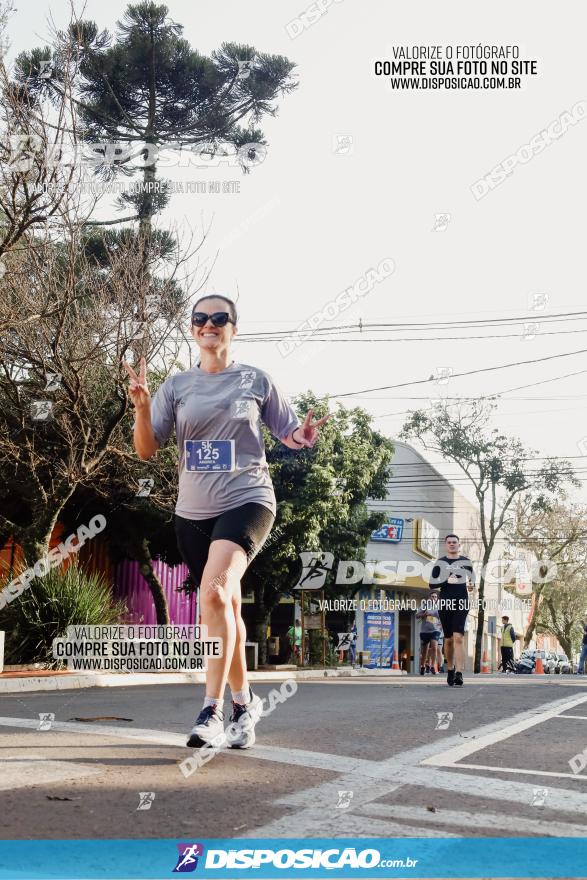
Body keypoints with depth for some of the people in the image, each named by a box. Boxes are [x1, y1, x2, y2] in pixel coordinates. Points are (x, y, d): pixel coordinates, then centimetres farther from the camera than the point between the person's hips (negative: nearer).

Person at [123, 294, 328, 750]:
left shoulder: (256, 380, 2)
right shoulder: (177, 385, 7)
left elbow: (288, 433, 10)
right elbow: (147, 449, 1)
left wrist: (303, 436, -14)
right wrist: (142, 405, -17)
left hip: (247, 500, -4)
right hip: (193, 511, 4)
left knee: (214, 591, -26)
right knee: (227, 608, 13)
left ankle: (212, 709, -25)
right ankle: (244, 701, 30)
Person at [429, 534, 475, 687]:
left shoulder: (466, 562, 8)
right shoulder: (440, 562, 7)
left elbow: (472, 580, 18)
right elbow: (432, 584, 3)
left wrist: (471, 586, -5)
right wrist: (446, 581, -15)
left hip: (461, 604, -1)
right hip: (444, 604, 2)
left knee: (458, 638, -15)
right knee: (448, 640, 10)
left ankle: (459, 675, -21)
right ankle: (450, 670, 29)